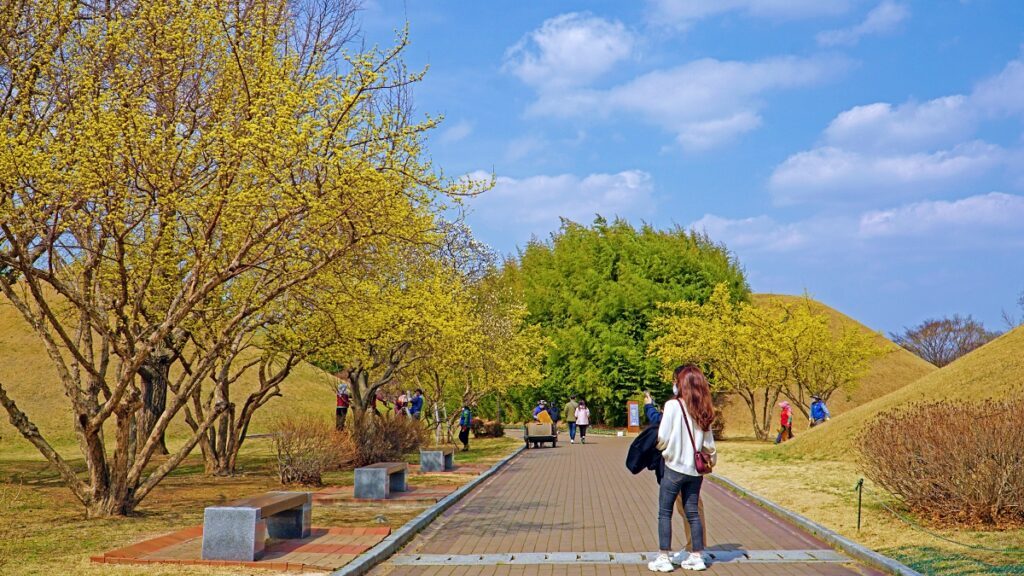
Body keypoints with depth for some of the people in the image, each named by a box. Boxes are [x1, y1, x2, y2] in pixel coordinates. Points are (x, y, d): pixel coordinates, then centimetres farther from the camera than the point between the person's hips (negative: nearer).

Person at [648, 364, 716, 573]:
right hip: (694, 469, 6)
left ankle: (664, 558, 5)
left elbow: (662, 439, -13)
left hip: (674, 467, -5)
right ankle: (697, 557, 16)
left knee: (665, 513, 4)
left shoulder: (673, 405, -13)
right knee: (692, 513, 14)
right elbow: (708, 443, 7)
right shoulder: (703, 410, 4)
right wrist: (711, 458, 25)